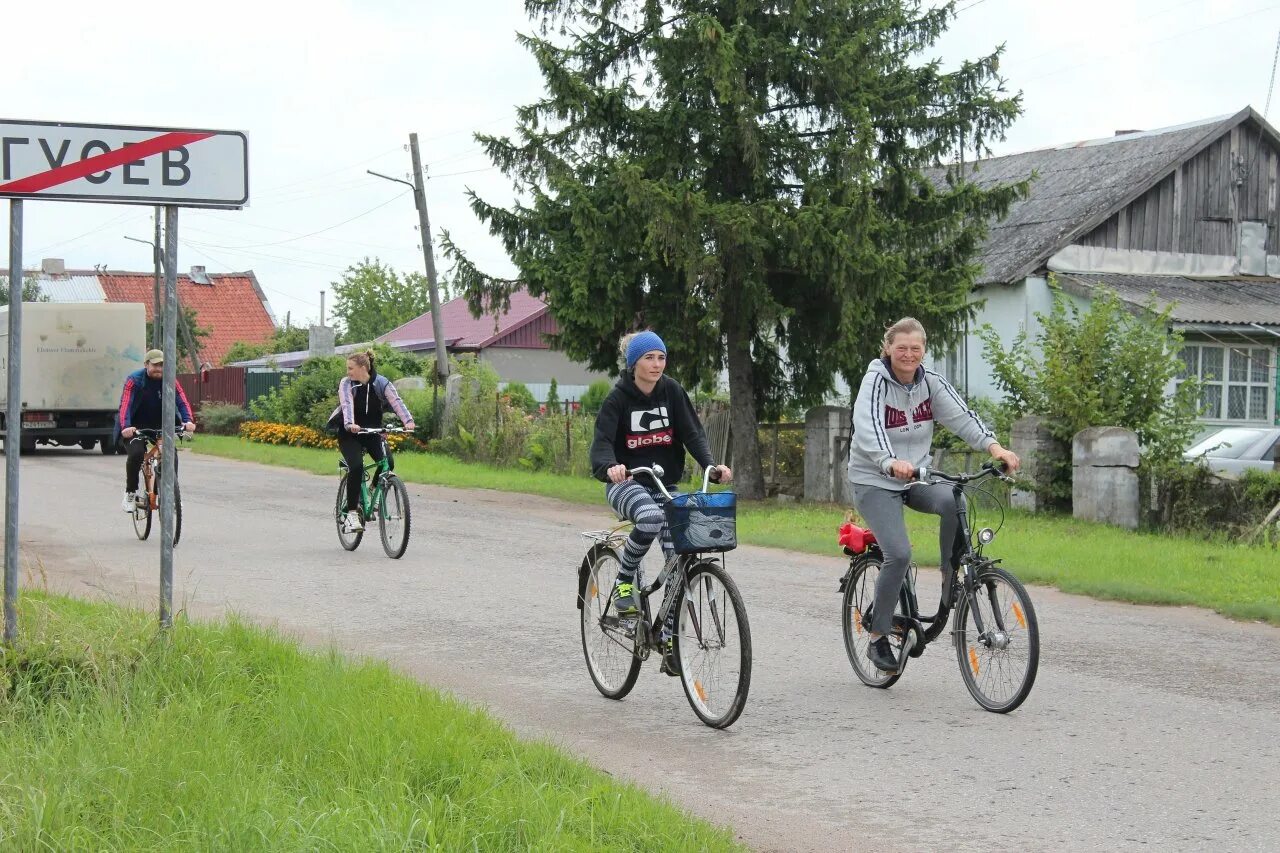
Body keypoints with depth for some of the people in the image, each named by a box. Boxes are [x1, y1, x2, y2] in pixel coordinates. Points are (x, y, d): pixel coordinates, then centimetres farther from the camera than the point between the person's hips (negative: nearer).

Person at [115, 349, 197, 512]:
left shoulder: (170, 380, -6)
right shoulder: (134, 380, -14)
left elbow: (182, 402, -15)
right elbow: (125, 405, -24)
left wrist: (188, 421, -34)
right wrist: (125, 427, -42)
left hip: (160, 426, 3)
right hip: (135, 427, -3)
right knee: (136, 453, -27)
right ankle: (130, 494, -7)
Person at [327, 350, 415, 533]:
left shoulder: (381, 383, -8)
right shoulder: (346, 384, -10)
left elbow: (396, 401, -23)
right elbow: (347, 405, -27)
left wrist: (408, 420, -41)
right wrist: (350, 424, -48)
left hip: (372, 431, 2)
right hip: (349, 434, -2)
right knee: (356, 466, -25)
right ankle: (352, 512, -16)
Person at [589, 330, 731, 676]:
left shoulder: (672, 391, 1)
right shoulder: (618, 398, -8)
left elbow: (692, 432, -3)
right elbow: (602, 442, -17)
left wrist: (712, 466, -21)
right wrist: (609, 467, -40)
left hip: (665, 485, 4)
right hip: (626, 483, -4)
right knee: (651, 517, -38)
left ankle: (669, 642, 3)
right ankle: (623, 581, -15)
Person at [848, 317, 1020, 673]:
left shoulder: (930, 382, 0)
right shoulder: (876, 381, -15)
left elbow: (960, 414, -13)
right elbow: (868, 427, -32)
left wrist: (992, 445, -31)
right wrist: (891, 462, -51)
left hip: (917, 476, 4)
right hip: (875, 480, -4)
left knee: (955, 502, -28)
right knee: (899, 554, -21)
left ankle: (950, 578, -9)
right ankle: (878, 639, -5)